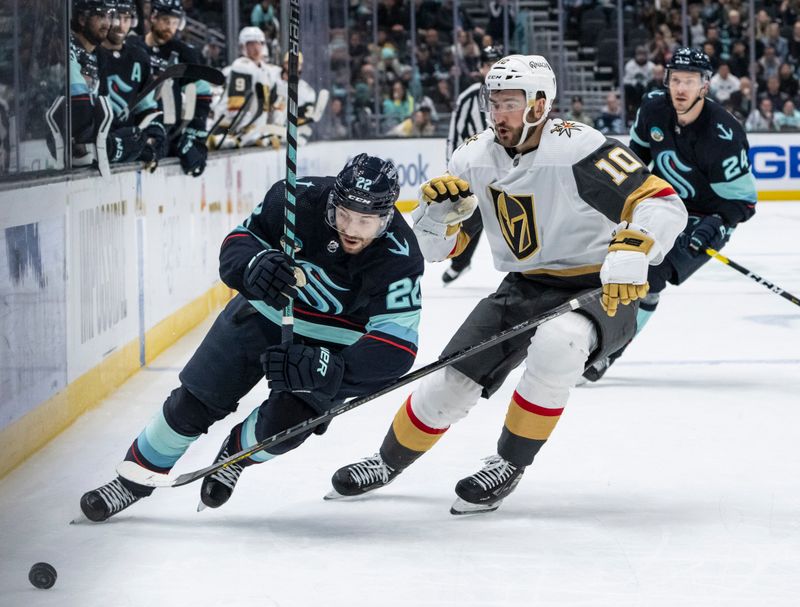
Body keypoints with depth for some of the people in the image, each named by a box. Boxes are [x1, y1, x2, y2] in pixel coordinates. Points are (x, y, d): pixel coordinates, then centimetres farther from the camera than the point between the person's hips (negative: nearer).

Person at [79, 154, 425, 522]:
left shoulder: (399, 259, -32)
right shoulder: (300, 199, -27)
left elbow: (396, 346, -35)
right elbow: (238, 243, -15)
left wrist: (330, 368, -49)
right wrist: (254, 265, -40)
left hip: (330, 341, -2)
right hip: (265, 310, 2)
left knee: (284, 423, -19)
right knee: (193, 404, 3)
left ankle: (237, 453, 18)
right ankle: (135, 478, 26)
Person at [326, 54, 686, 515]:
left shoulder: (577, 150, -23)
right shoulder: (475, 158, -3)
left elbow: (665, 204, -26)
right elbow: (436, 248, 4)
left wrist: (632, 250, -43)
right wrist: (439, 209, -18)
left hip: (599, 290, -5)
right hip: (525, 288, 6)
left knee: (555, 344, -37)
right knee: (454, 379, -1)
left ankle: (509, 465, -16)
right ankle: (389, 461, 28)